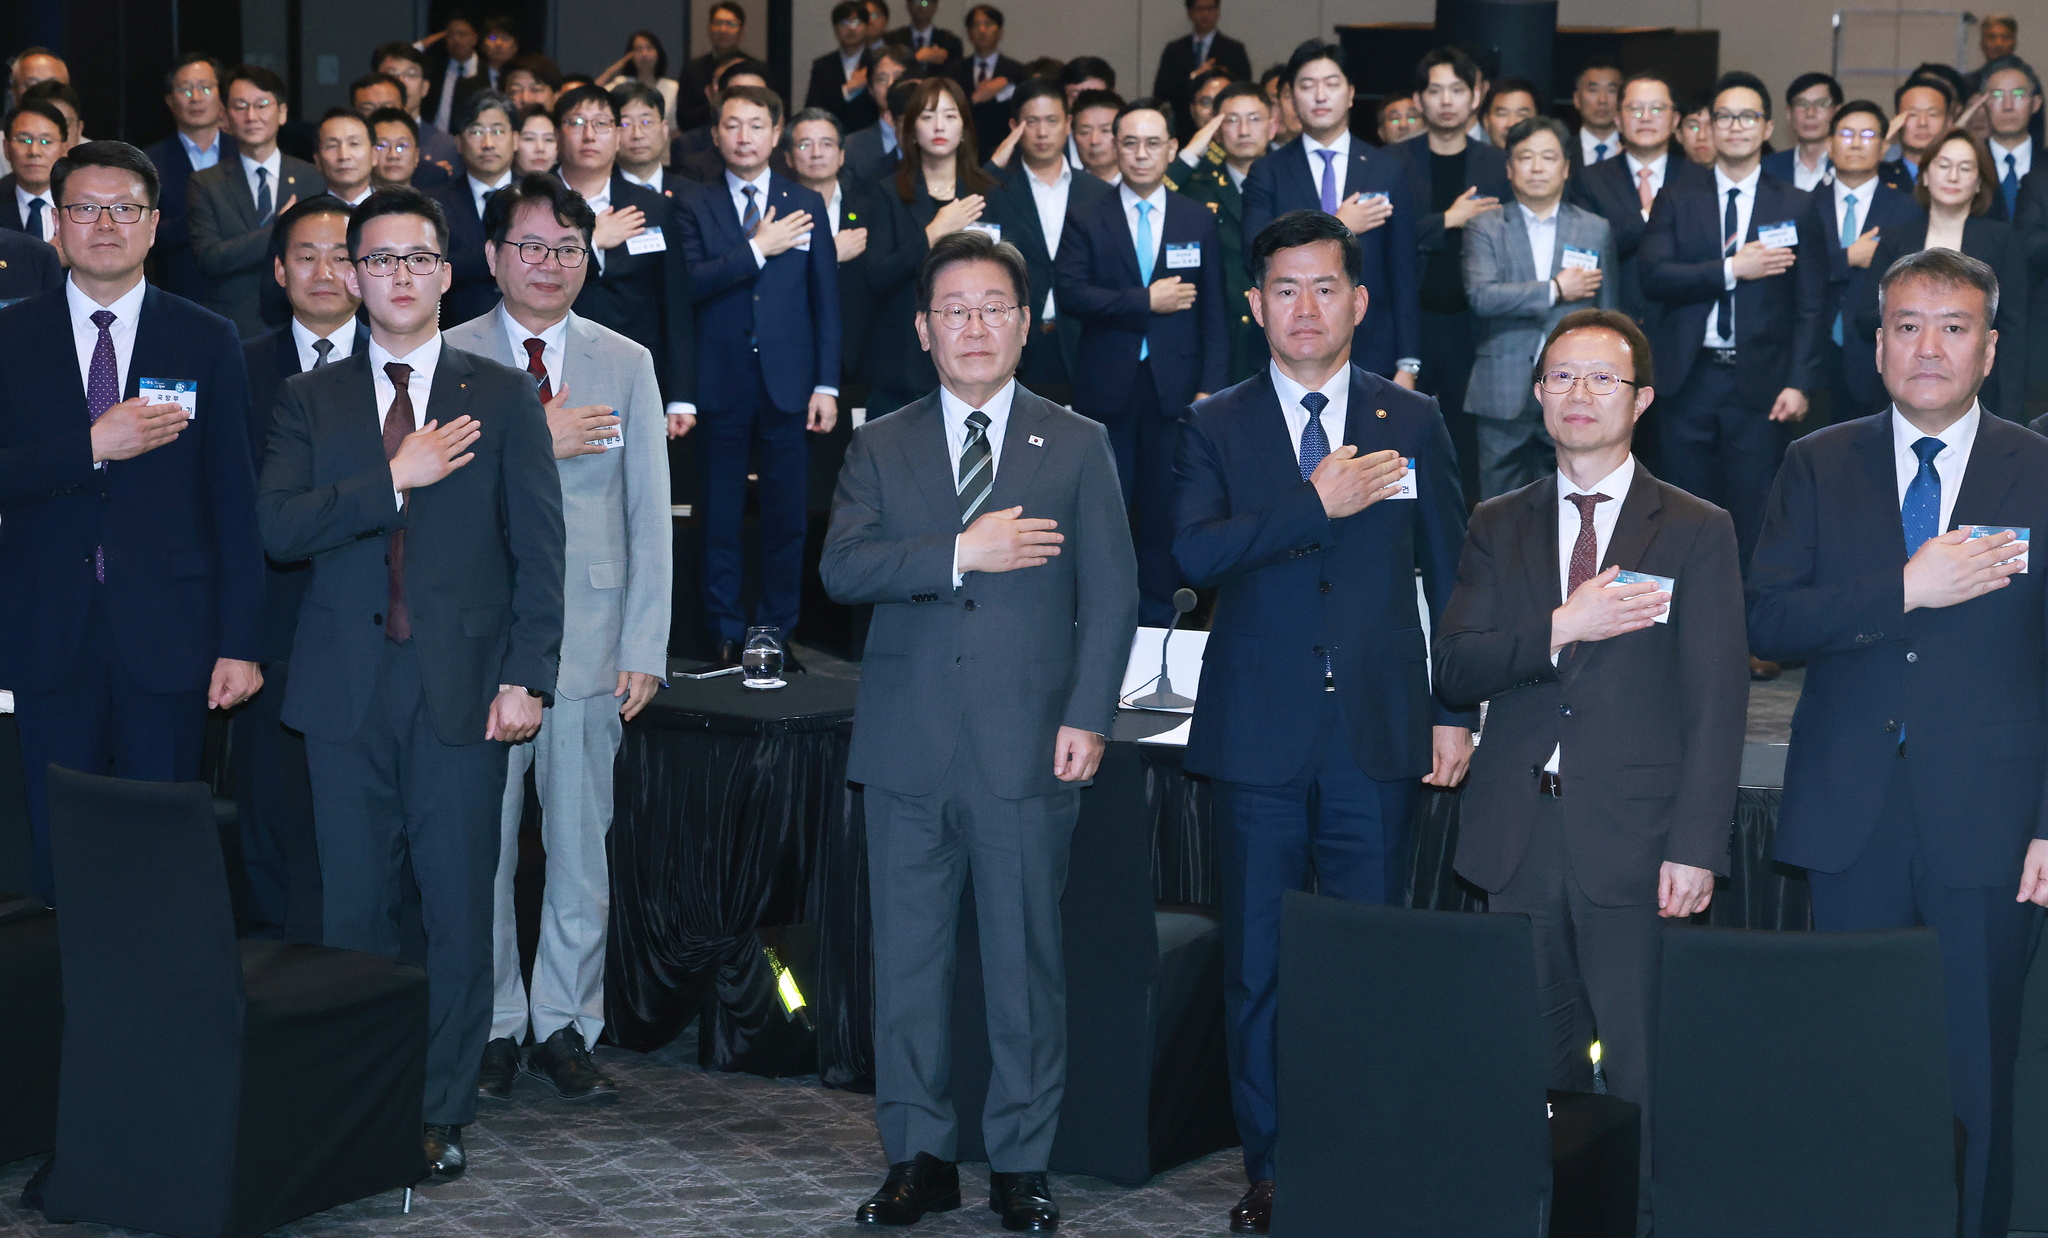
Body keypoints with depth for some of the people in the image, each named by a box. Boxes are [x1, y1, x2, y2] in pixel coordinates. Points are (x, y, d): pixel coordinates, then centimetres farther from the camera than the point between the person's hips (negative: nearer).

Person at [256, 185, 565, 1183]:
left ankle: (443, 1112, 10)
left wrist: (526, 676, -6)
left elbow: (538, 548, 3)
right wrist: (394, 476, -13)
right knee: (351, 909, 5)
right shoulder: (311, 399, 11)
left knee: (459, 909, 0)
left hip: (462, 687, -1)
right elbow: (278, 528, -4)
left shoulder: (503, 397, 7)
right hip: (347, 688, 1)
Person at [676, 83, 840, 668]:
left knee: (787, 517, 3)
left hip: (787, 382, 1)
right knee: (720, 517, 4)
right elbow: (690, 284, -12)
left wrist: (827, 384, 1)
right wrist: (757, 249, -15)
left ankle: (777, 631, 12)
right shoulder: (694, 208, 4)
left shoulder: (807, 205, 9)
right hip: (721, 384, -1)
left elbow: (826, 299, 7)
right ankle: (726, 635, 13)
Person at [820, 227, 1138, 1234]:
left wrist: (1087, 717, -6)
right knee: (908, 959, 6)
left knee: (1025, 960, 2)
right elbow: (842, 567, -4)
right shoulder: (880, 446, 11)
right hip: (908, 745, 2)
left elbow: (1110, 593, 3)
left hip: (1027, 745, -1)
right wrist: (960, 553, -15)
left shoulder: (1077, 446, 8)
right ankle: (919, 1157, 16)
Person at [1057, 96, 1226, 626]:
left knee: (1165, 514, 4)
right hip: (1106, 387, -1)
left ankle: (1157, 623, 12)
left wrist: (1209, 388, -3)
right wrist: (1146, 301, -15)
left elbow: (1213, 311, 5)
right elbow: (1069, 292, -10)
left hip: (1173, 385, 1)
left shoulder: (1199, 220, 8)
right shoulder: (1086, 219, 4)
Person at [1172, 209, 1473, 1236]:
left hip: (1378, 730, 1)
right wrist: (1317, 505, -17)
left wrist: (1456, 711, 6)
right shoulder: (1216, 428, 4)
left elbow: (1450, 574, 10)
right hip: (1260, 736, 0)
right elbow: (1194, 552, -12)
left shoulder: (1412, 421, 8)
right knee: (1258, 962, 5)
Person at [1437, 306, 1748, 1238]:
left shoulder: (1698, 532, 5)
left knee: (1649, 1084, -4)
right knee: (1535, 1077, 6)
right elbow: (1454, 671, 3)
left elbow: (1716, 704, -1)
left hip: (1635, 844, -3)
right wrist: (1563, 627, -13)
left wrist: (1696, 845, -10)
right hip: (1520, 843, 3)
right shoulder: (1498, 527, 14)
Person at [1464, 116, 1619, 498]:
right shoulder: (1486, 228, 5)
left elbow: (1607, 319, 14)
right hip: (1504, 395, -1)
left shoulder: (1596, 230, 12)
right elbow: (1480, 295, -12)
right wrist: (1556, 290, -9)